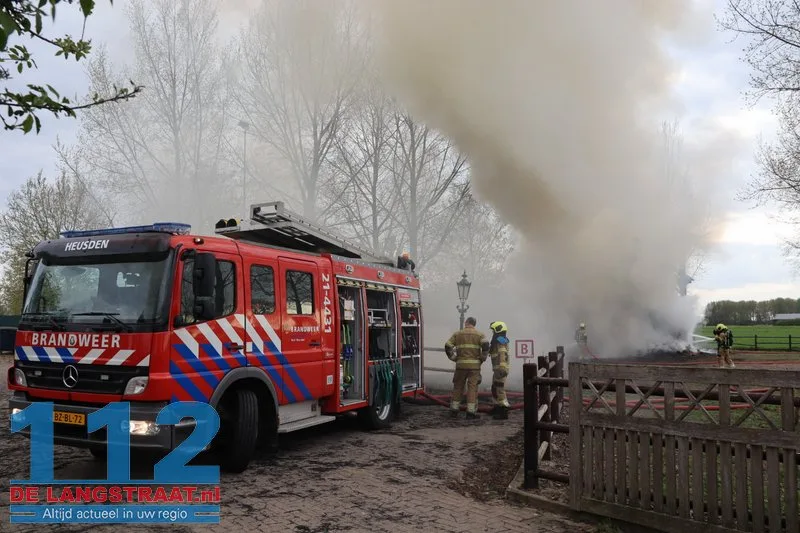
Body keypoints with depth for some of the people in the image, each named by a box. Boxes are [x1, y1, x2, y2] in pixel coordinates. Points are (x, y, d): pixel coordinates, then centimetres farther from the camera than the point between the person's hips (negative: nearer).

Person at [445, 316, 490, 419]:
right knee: (472, 387, 1)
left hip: (461, 364, 2)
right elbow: (485, 345, -15)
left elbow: (448, 347, 1)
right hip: (474, 364, -2)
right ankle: (471, 411, -2)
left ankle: (454, 410, 14)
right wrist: (483, 358, -3)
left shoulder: (457, 334, 9)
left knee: (458, 387, 11)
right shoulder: (479, 334, 4)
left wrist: (453, 358, 10)